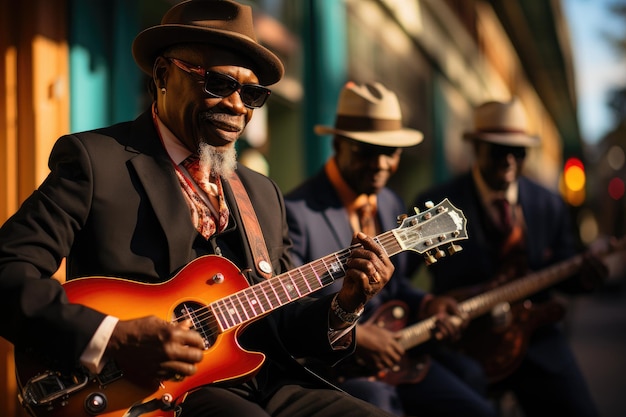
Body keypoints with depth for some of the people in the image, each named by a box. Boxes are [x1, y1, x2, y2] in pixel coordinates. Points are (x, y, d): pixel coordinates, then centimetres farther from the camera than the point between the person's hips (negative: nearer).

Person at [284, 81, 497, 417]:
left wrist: (425, 304, 3)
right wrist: (353, 335, -20)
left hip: (394, 356, 7)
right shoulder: (295, 212, -15)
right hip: (332, 368, -7)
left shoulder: (392, 205, 12)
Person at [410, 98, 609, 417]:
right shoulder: (436, 204, -5)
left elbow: (561, 272, 15)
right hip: (465, 340, -4)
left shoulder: (549, 205, 9)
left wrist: (582, 277, -8)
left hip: (533, 332, 4)